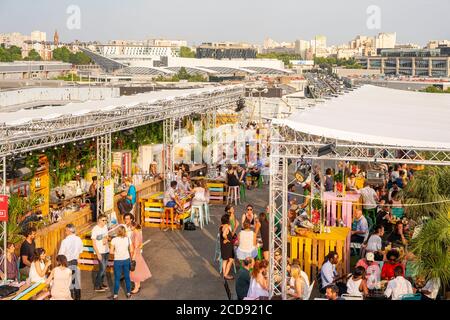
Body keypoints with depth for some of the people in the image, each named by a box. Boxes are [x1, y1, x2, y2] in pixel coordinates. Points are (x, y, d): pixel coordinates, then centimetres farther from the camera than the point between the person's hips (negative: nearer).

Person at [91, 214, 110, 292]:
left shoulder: (105, 227, 4)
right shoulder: (95, 229, -16)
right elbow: (93, 243, -14)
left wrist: (106, 239, -6)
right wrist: (98, 254, -17)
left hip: (106, 251, 7)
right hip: (100, 252, -7)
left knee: (104, 268, 13)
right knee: (102, 268, -9)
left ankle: (101, 283, 27)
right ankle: (96, 286, 1)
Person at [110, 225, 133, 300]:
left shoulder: (114, 240, -14)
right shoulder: (128, 239, -8)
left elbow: (111, 251, -11)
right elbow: (131, 250, -4)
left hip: (117, 261, -2)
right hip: (126, 260, 2)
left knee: (117, 278, 9)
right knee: (127, 277, 16)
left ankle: (115, 295, 16)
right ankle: (128, 293, 26)